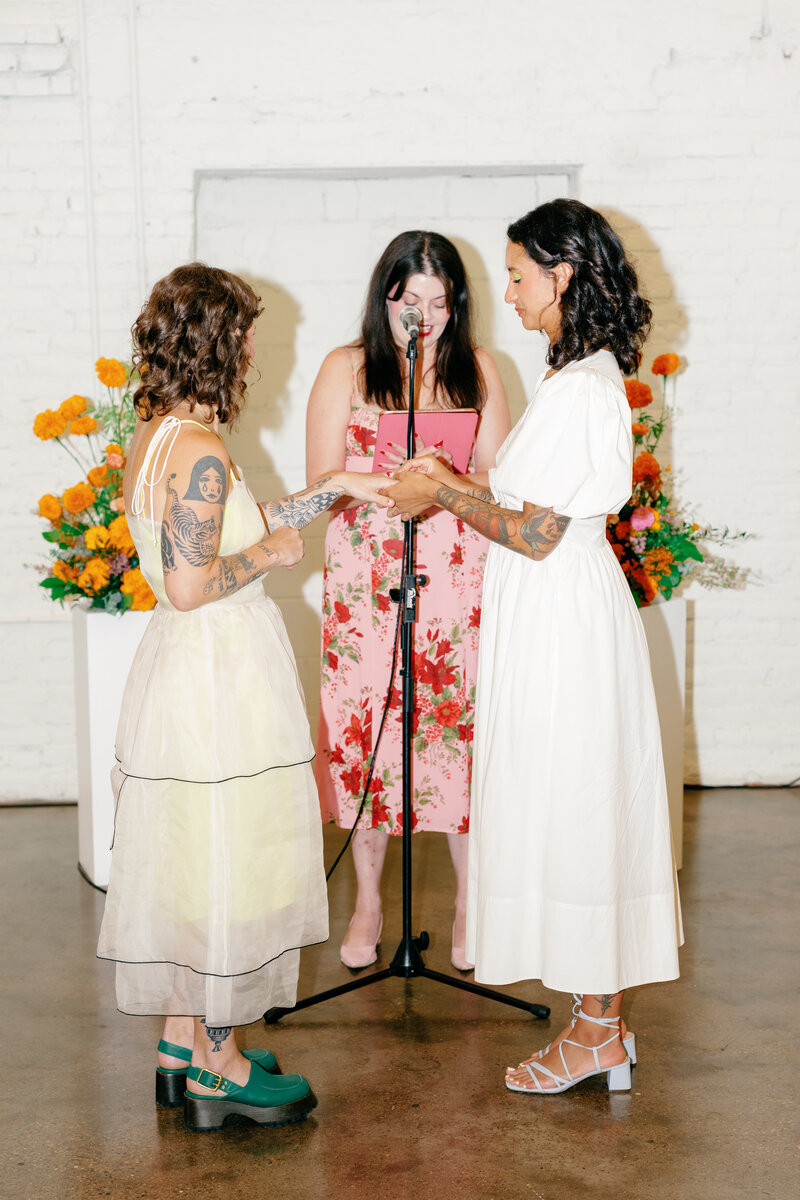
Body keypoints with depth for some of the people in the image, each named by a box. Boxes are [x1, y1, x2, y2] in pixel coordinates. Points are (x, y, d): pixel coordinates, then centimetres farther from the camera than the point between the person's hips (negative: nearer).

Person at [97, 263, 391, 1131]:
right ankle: (217, 1067, 15)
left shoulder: (153, 436, 9)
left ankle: (181, 1043, 29)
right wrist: (271, 553, -10)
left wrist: (331, 490, 20)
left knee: (185, 860, 17)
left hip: (180, 664, 10)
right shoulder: (199, 451, -21)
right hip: (221, 671, -10)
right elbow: (193, 583, -25)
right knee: (225, 863, 2)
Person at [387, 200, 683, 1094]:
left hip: (558, 619, -10)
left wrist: (443, 494, -8)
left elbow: (534, 535, -20)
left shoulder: (576, 388, -20)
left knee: (566, 811, -1)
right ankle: (606, 1021, 25)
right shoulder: (593, 376, 12)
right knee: (587, 811, 14)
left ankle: (594, 1032, 12)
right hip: (568, 611, 10)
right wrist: (454, 486, 13)